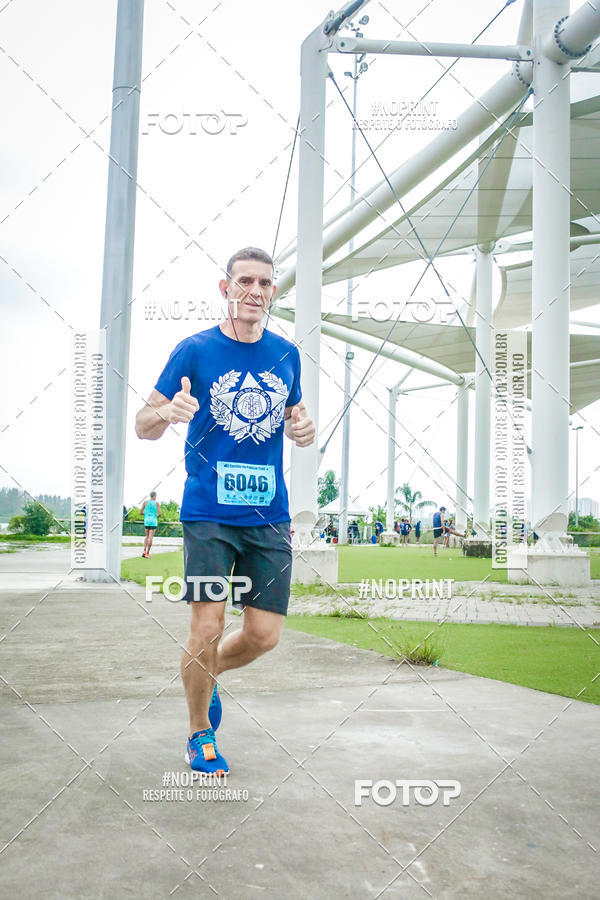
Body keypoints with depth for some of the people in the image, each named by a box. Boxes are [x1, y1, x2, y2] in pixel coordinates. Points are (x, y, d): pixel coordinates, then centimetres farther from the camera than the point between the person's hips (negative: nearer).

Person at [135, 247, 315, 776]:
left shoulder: (286, 354, 9)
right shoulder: (194, 350, -1)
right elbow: (143, 426, 0)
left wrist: (303, 430, -1)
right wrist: (168, 413, -24)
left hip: (270, 515, 4)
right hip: (208, 513, -3)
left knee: (264, 635, 2)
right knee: (207, 626, -6)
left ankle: (207, 675, 36)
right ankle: (200, 733, 20)